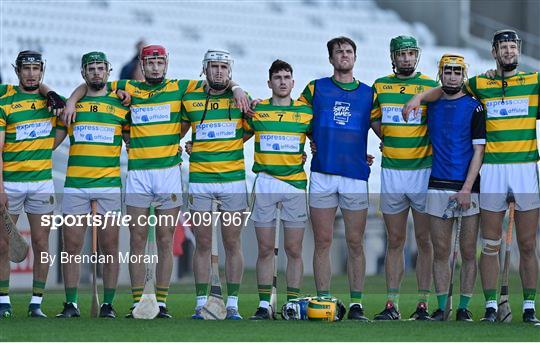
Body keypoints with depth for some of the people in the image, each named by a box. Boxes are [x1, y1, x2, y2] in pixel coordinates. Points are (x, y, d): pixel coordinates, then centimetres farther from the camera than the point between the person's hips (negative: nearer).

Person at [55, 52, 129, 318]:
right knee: (72, 246, -1)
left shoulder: (121, 106, 9)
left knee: (109, 247, 0)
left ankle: (108, 304, 6)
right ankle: (71, 304, 5)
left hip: (109, 185, -1)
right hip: (75, 184, 1)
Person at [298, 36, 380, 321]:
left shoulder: (368, 94, 12)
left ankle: (356, 303, 6)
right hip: (322, 175, 0)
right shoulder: (316, 89, 10)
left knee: (355, 242, 1)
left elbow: (383, 131, 16)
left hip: (356, 176, 0)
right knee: (323, 242, 0)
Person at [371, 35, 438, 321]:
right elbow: (374, 119, 22)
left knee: (425, 240, 0)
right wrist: (390, 141, 11)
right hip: (391, 171, 3)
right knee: (395, 241, 6)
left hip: (423, 171, -3)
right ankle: (392, 305, 7)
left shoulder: (431, 86, 0)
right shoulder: (380, 86, 8)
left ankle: (424, 304, 2)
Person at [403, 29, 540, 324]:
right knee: (490, 245, 2)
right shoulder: (480, 84, 10)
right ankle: (491, 306, 8)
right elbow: (446, 89, 20)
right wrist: (420, 96, 3)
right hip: (492, 170, 1)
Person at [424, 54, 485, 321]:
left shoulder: (474, 108, -1)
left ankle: (464, 307, 7)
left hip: (467, 188, -3)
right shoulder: (431, 107, 12)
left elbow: (479, 151, -5)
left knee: (468, 252, 0)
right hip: (438, 188, 3)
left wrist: (466, 189, -13)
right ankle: (441, 307, 7)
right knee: (440, 252, 3)